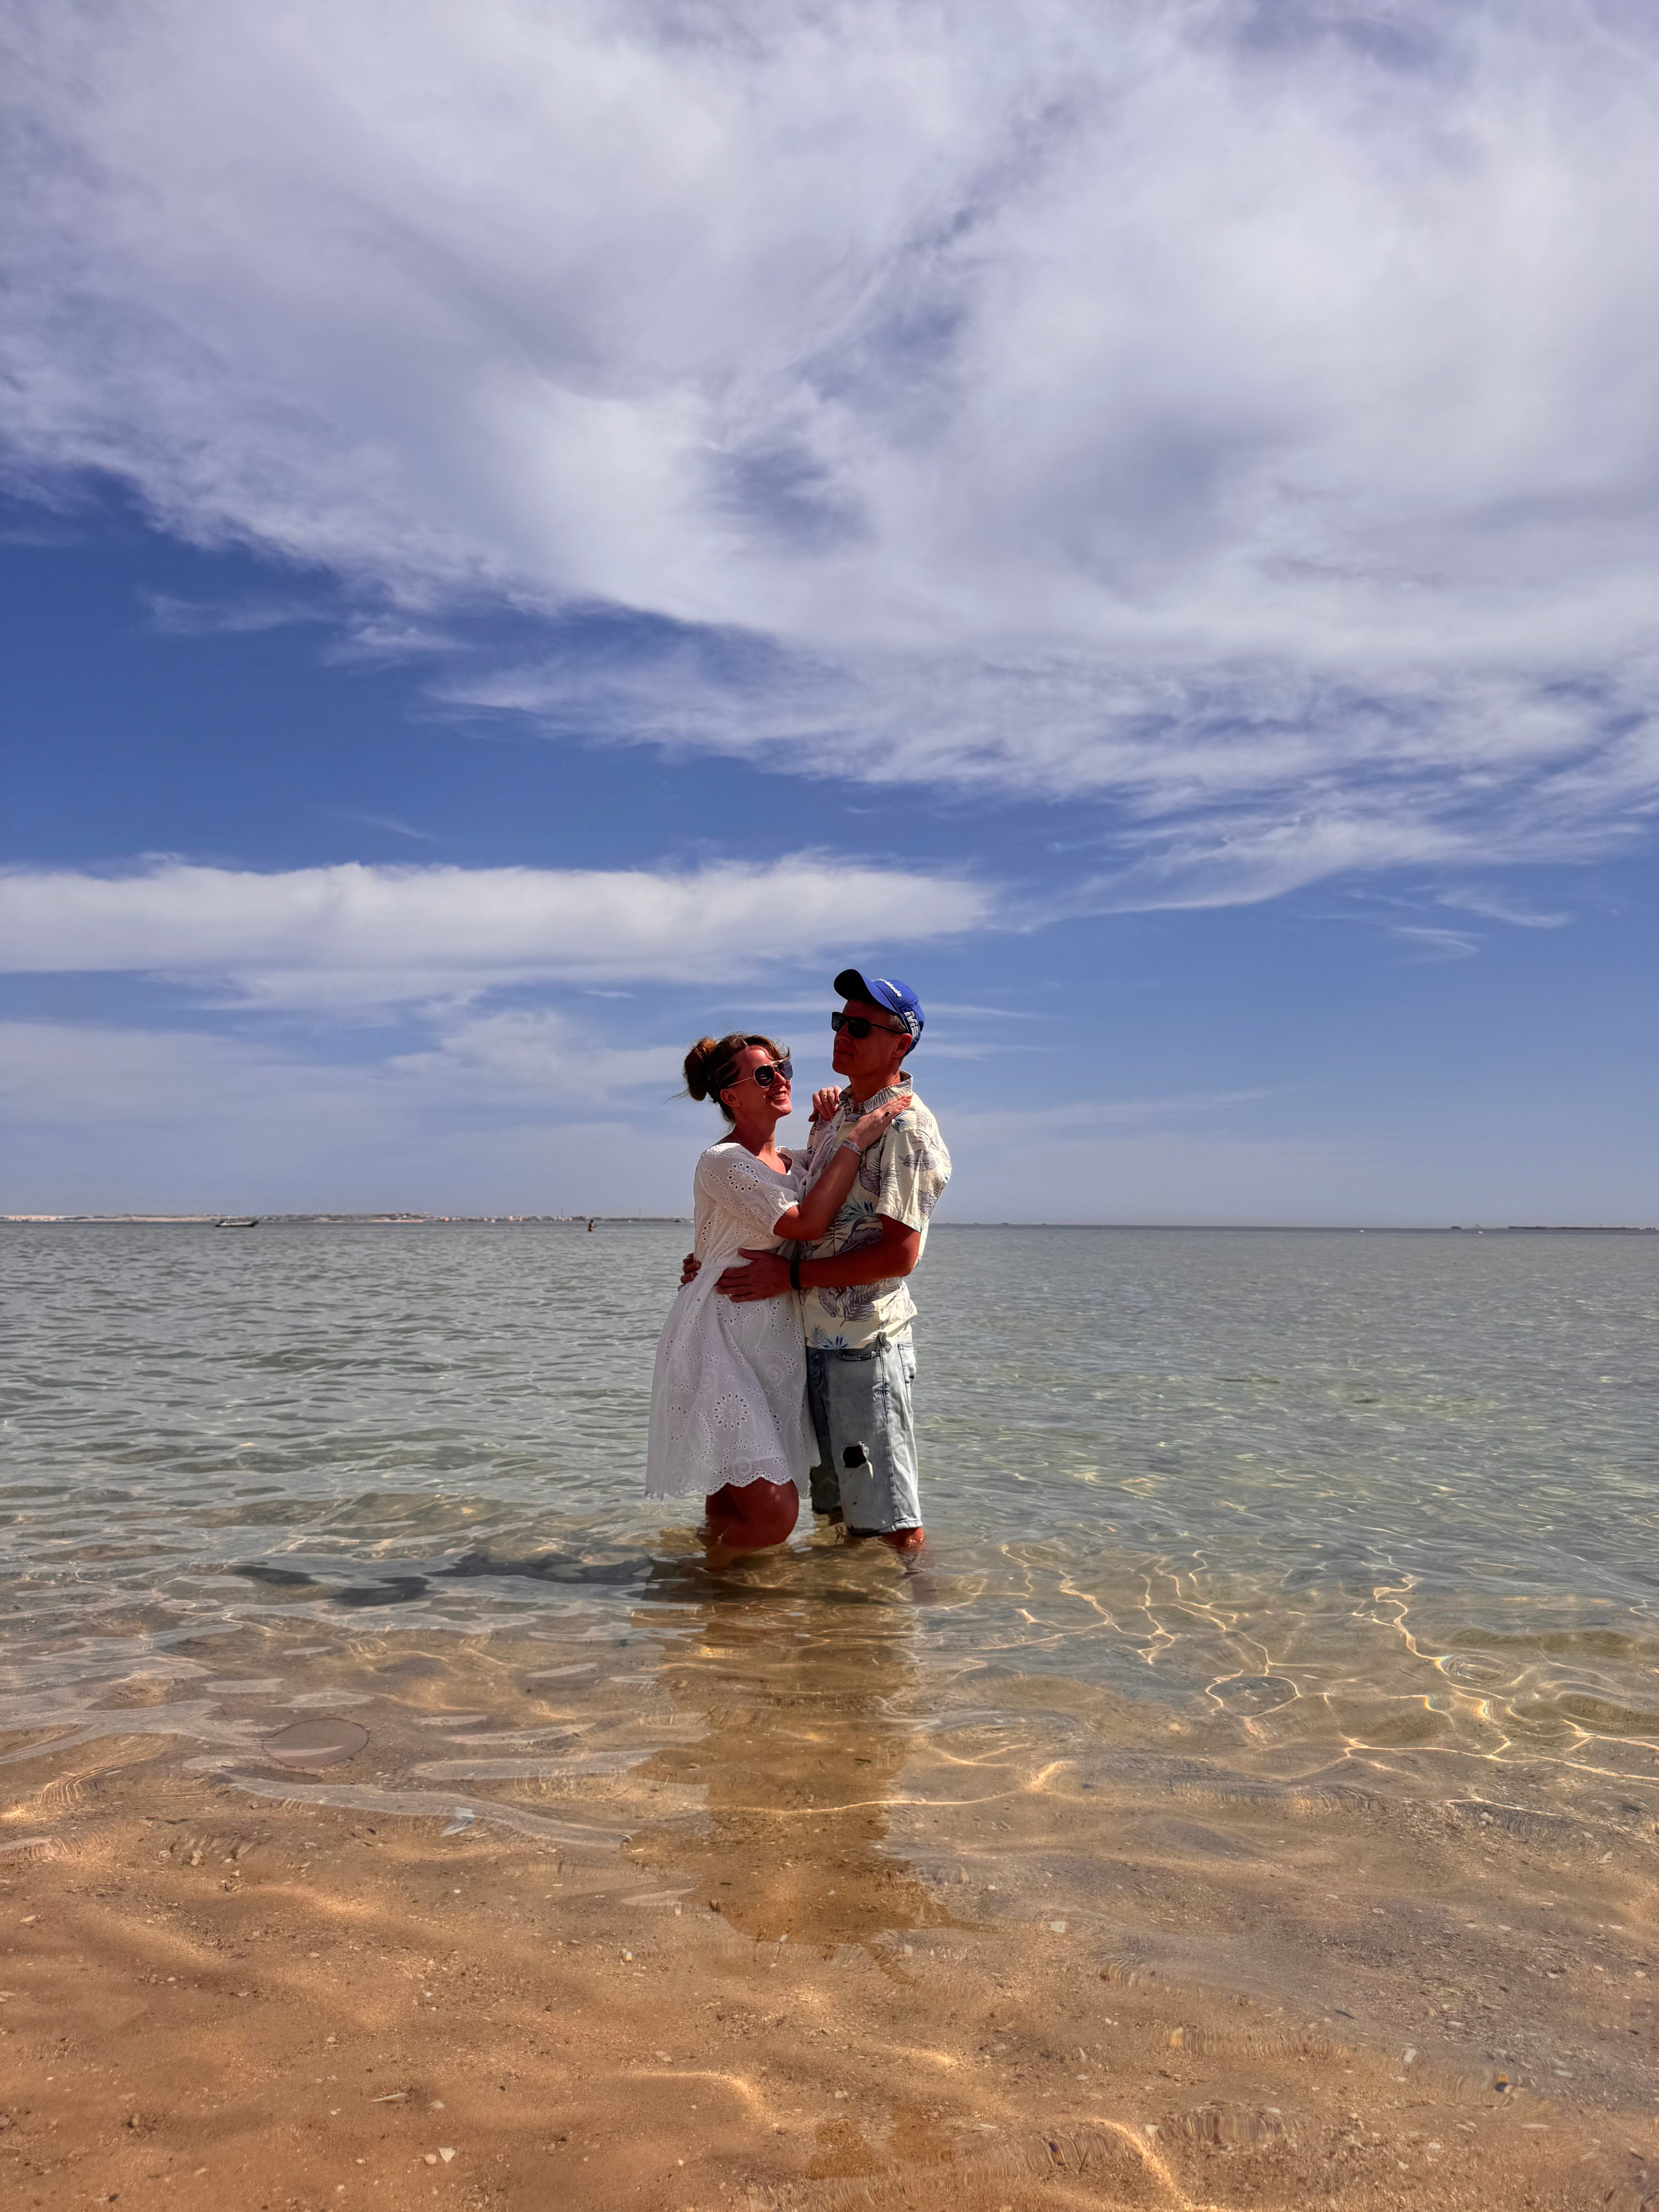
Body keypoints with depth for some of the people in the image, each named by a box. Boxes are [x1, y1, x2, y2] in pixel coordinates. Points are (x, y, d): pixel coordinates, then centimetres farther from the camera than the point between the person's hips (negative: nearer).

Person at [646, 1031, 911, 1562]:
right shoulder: (722, 1162, -12)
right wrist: (855, 1138, -20)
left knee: (735, 1508, 13)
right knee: (774, 1513, -14)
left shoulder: (796, 1163, 14)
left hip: (776, 1352, 8)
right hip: (722, 1348, -8)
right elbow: (806, 1223, -23)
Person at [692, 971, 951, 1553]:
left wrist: (790, 1276, -18)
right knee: (842, 1510, 18)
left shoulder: (906, 1125, -14)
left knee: (886, 1517, -1)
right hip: (815, 1335, 9)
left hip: (865, 1342, -9)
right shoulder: (840, 1113, 13)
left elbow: (898, 1255, -20)